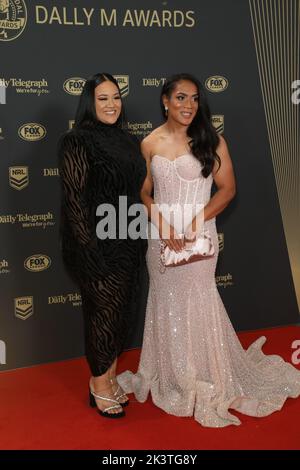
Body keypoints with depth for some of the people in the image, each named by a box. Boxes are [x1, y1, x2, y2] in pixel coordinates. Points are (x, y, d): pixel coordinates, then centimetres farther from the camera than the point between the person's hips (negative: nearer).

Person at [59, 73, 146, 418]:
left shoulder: (128, 141, 11)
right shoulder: (77, 142, -11)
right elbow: (74, 198, -15)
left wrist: (138, 240, 13)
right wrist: (89, 249, -19)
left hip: (128, 244, 7)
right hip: (97, 245, -7)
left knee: (122, 311, 14)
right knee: (105, 310, 3)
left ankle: (110, 377, 33)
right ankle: (100, 385, 25)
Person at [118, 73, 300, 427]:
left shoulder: (211, 141, -5)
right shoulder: (150, 143, 1)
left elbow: (227, 188, -5)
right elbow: (144, 192, 3)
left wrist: (195, 223, -14)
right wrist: (163, 225, -12)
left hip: (198, 236, -2)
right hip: (161, 237, 3)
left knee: (197, 303, 5)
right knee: (167, 303, 13)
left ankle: (206, 379, 26)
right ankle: (172, 377, 33)